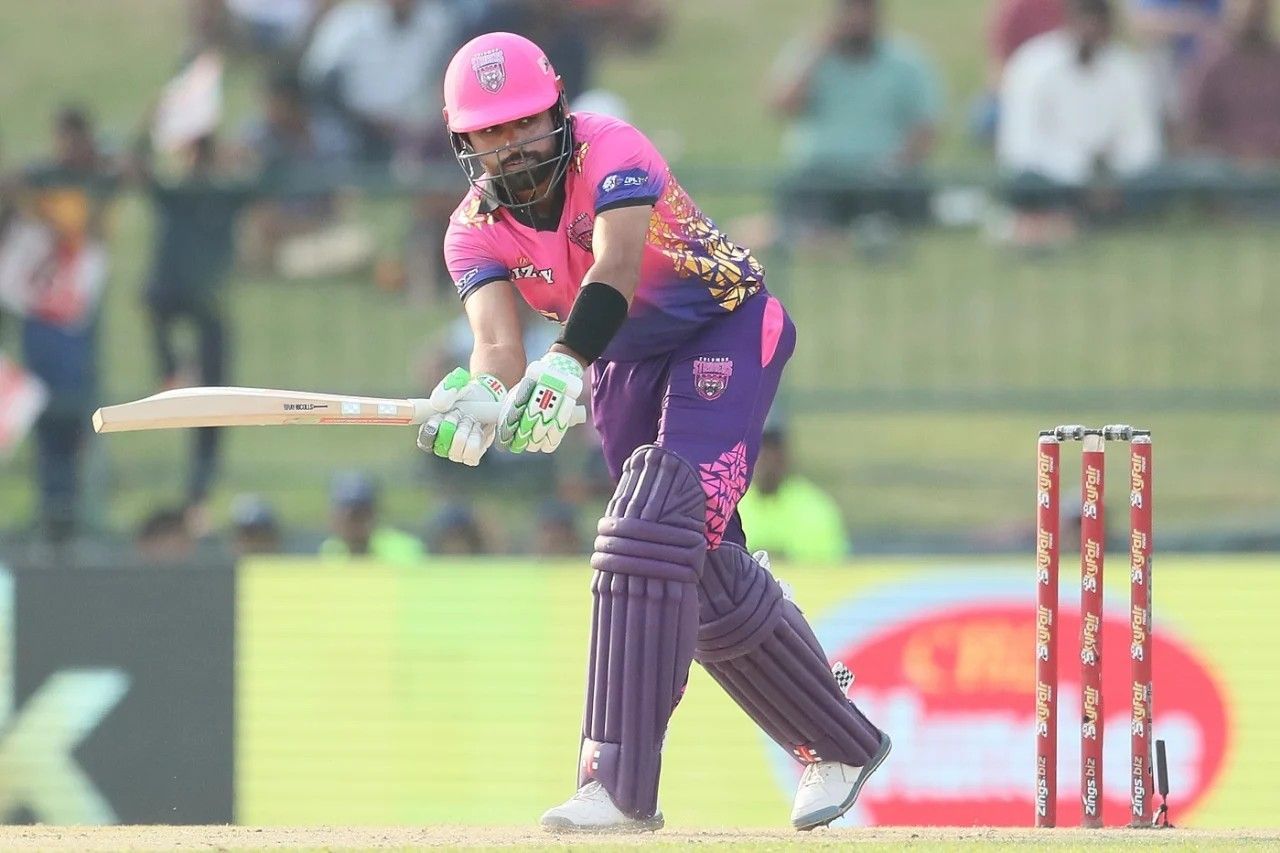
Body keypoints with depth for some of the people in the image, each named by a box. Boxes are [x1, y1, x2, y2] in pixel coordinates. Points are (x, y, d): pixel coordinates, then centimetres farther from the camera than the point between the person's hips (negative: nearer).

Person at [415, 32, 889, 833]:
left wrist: (564, 367, -61)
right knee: (707, 574, 9)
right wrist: (481, 398, -50)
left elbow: (616, 267, -44)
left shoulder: (610, 151, -26)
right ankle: (841, 745, 31)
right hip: (624, 365, 7)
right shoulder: (476, 230, -10)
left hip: (726, 331, -7)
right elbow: (498, 341, -26)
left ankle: (622, 784, -31)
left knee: (654, 524, -26)